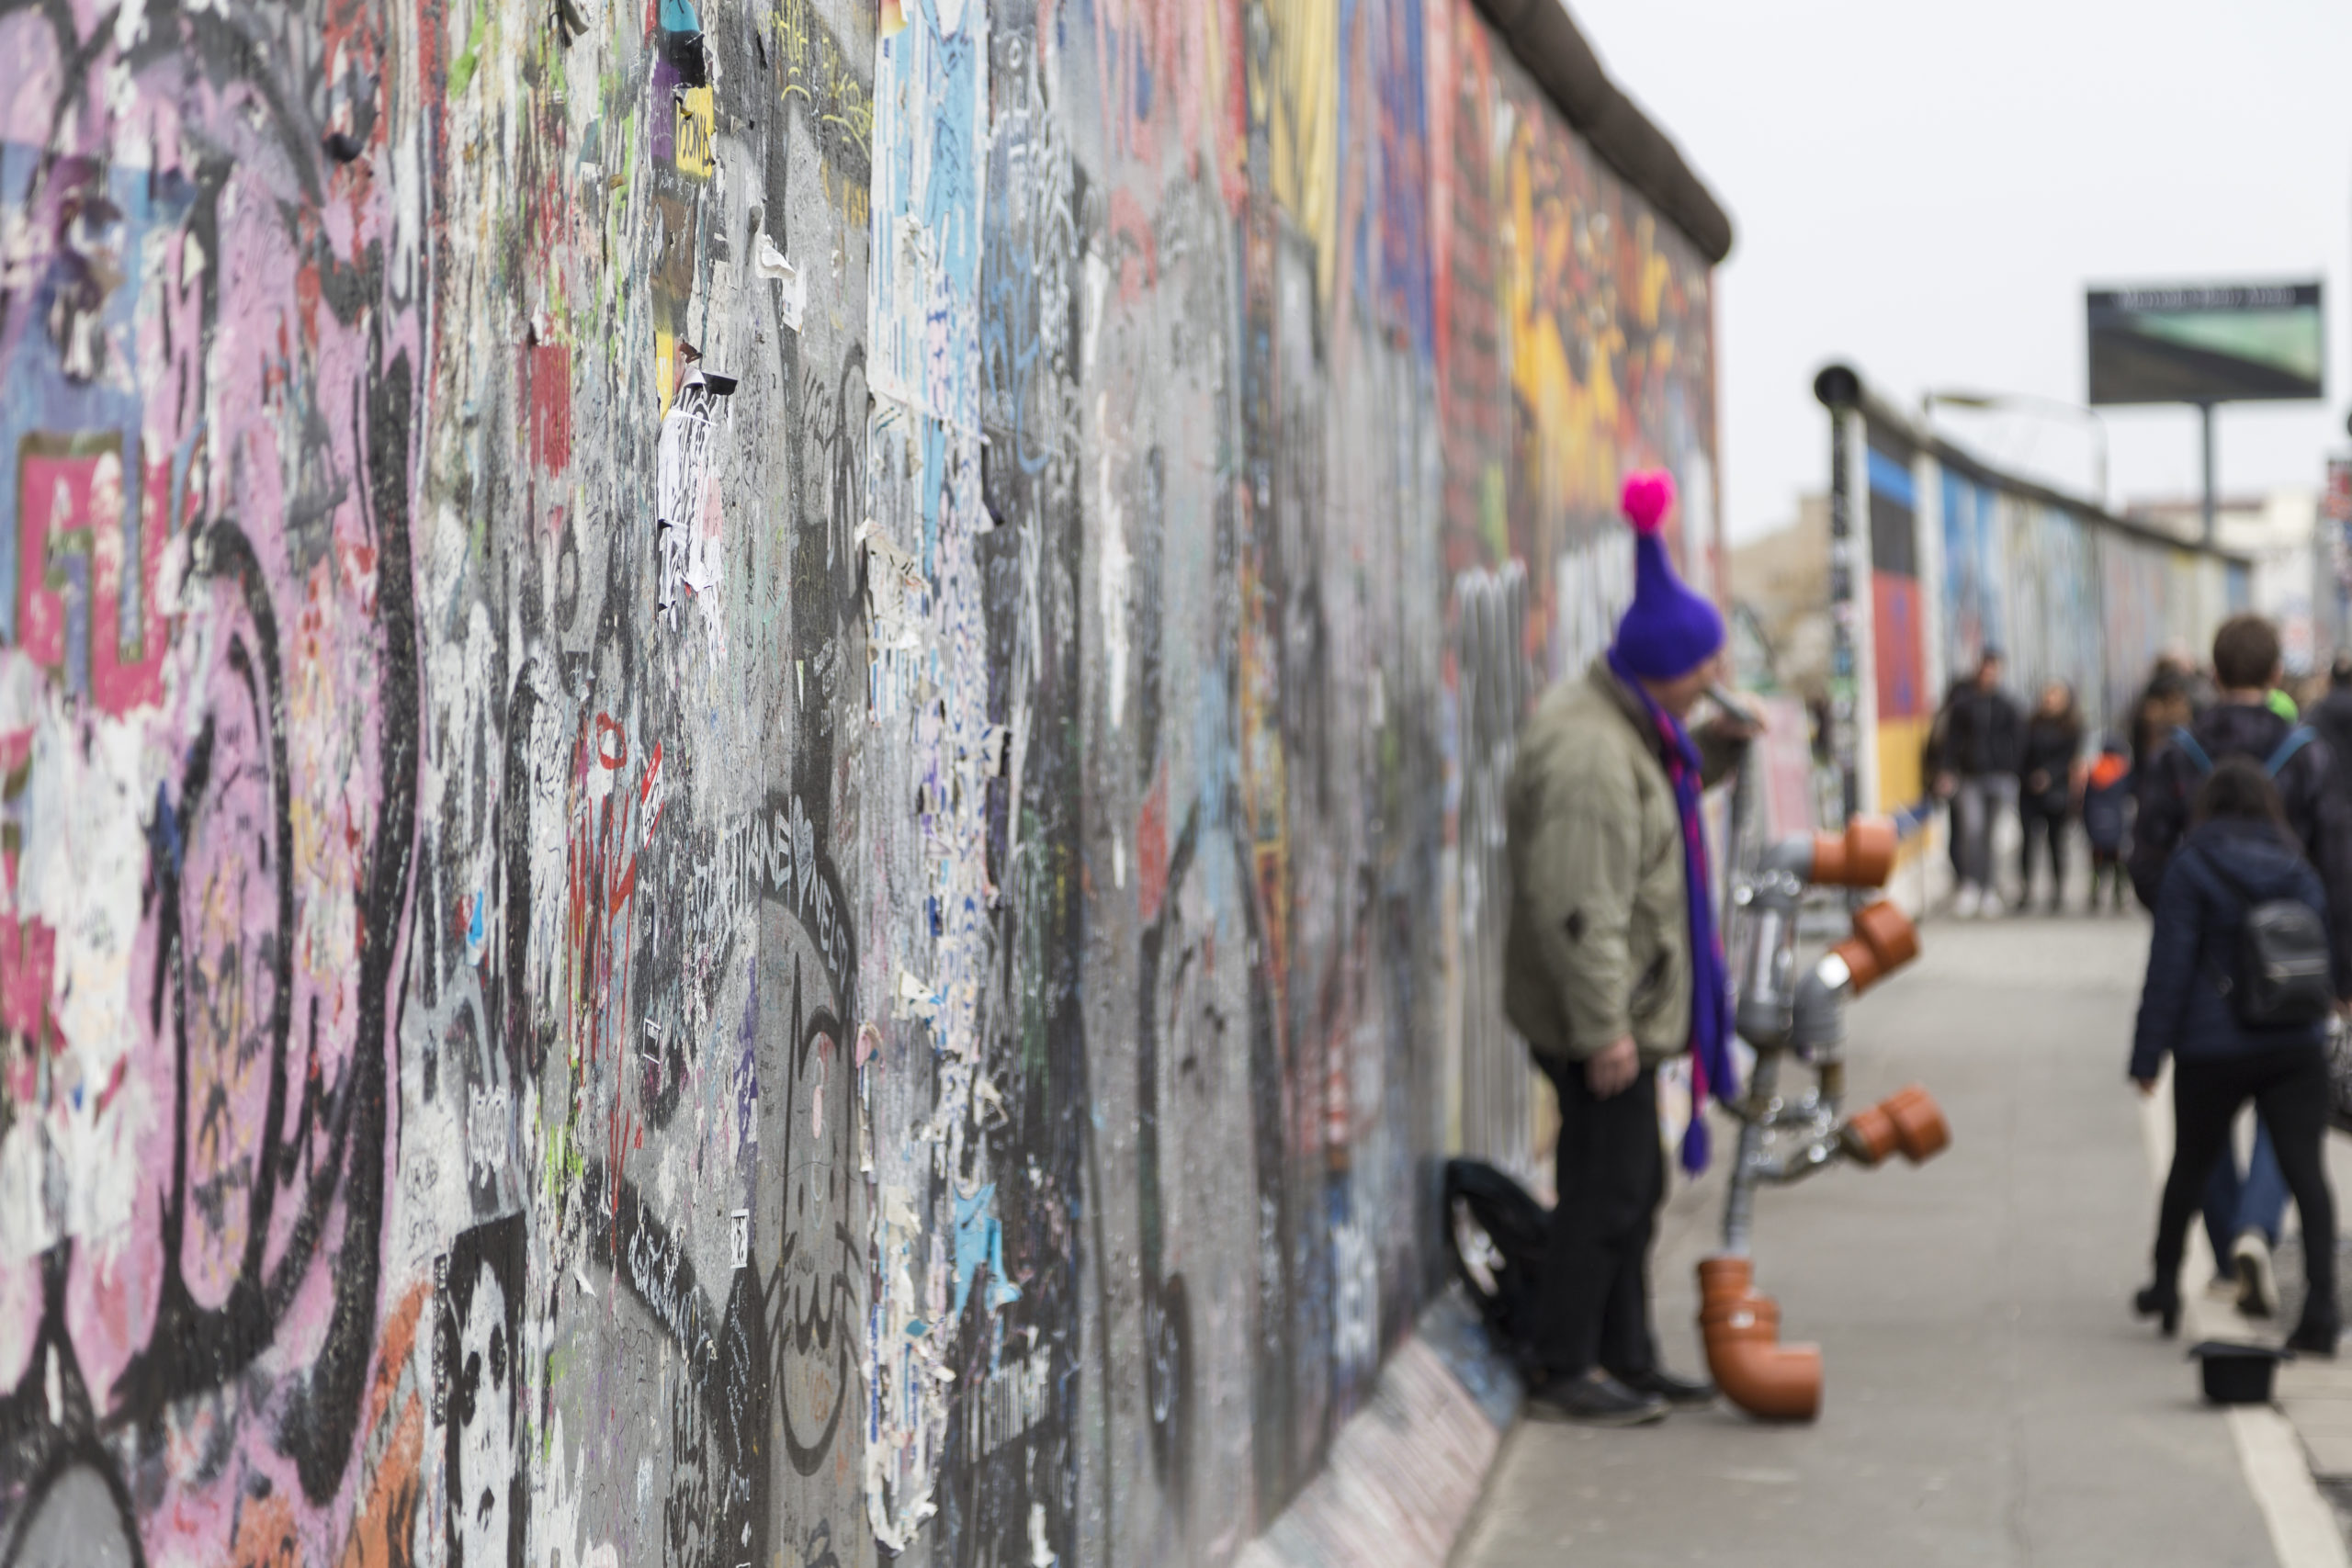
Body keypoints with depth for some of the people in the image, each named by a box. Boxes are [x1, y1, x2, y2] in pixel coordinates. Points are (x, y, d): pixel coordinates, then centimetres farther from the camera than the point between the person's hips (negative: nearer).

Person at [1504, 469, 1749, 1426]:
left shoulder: (1628, 727, 9)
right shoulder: (1590, 755, -24)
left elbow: (1663, 796, 29)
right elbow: (1576, 906, -27)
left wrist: (1715, 749, 9)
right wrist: (1601, 1026, -26)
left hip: (1627, 1008, 11)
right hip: (1600, 1018, -11)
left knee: (1631, 1185, 17)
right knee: (1607, 1188, -5)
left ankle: (1626, 1359, 26)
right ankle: (1565, 1373, 4)